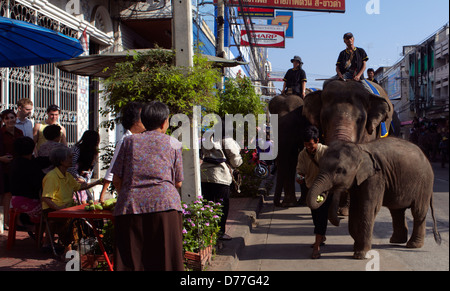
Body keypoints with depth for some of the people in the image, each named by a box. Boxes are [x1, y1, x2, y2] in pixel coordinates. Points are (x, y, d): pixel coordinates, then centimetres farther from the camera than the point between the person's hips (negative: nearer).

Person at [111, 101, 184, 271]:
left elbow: (116, 180, 12)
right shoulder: (173, 143, 14)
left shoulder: (130, 141, 16)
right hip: (164, 204, -1)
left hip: (130, 206, 2)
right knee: (165, 260, 1)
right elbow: (178, 182, 16)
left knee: (129, 262, 3)